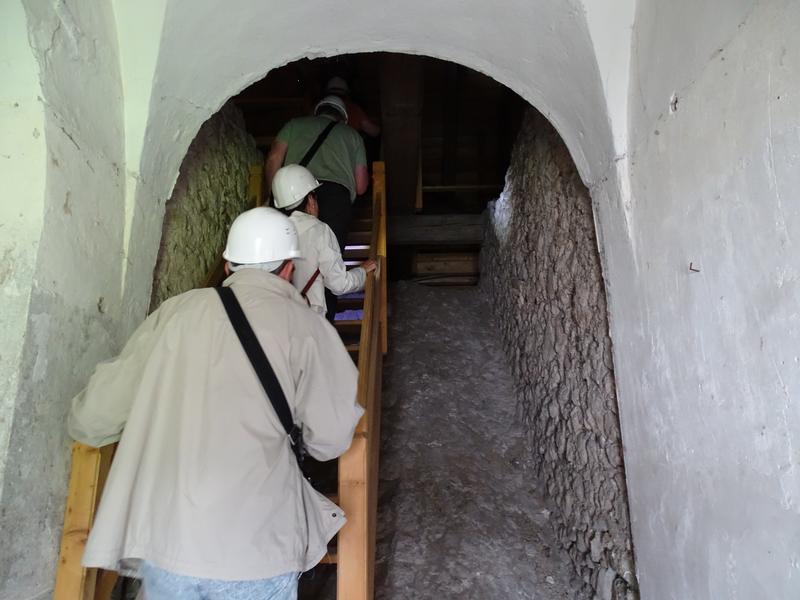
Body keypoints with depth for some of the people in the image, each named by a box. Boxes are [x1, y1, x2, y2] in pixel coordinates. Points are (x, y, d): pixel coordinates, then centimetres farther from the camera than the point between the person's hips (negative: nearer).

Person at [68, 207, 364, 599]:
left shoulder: (176, 311, 2)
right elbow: (331, 440, -4)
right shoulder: (305, 326, -6)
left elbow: (91, 420, 7)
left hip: (162, 541, 2)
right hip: (254, 549, -2)